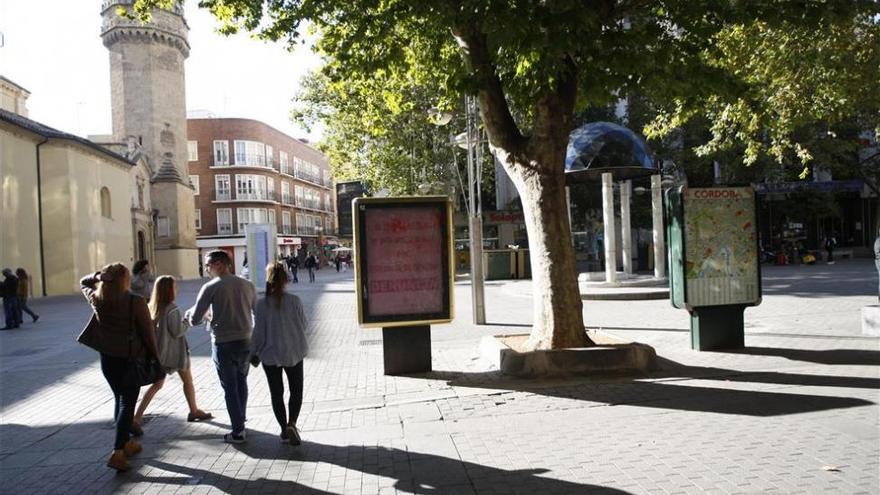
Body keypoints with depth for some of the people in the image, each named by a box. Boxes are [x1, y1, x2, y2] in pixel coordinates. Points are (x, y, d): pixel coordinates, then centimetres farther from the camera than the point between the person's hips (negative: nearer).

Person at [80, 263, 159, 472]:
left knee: (119, 399, 20)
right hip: (132, 359, -5)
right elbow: (148, 333, -13)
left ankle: (126, 443, 32)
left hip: (107, 358, 5)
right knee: (128, 402, 1)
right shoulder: (136, 302, -18)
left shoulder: (97, 299, -4)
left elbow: (84, 282, 19)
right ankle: (117, 452, -6)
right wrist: (155, 357, 0)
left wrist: (100, 275, -1)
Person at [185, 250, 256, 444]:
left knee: (230, 388, 7)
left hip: (223, 344, -4)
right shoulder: (247, 284, 2)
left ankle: (238, 431, 11)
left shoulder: (211, 287, -11)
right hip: (246, 341, 4)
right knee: (241, 381, 23)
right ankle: (241, 421, 34)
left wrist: (189, 313, 11)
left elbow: (195, 320, -10)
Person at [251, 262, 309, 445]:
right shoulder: (295, 301, -13)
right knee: (296, 391, 13)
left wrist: (254, 354, 5)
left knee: (276, 393, 15)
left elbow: (258, 332, -8)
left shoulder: (261, 304, -13)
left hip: (270, 355, 0)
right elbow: (303, 325, -3)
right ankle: (291, 424, -5)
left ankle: (284, 429, 20)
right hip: (294, 354, 0)